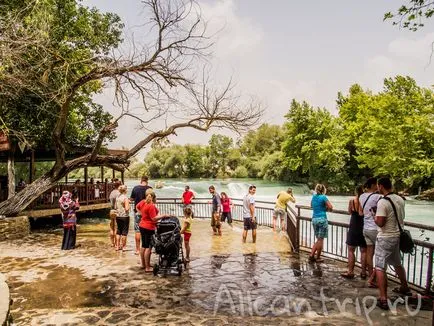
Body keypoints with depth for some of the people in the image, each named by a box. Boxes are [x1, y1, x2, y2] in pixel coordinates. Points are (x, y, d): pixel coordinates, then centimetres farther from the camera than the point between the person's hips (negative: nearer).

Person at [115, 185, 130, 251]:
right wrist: (128, 205, -2)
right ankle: (123, 246, 9)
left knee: (119, 230, 15)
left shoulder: (117, 197, 5)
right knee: (124, 231, 4)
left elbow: (116, 207, 12)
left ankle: (117, 246, 20)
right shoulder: (125, 198, -15)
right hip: (124, 216, -6)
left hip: (118, 216, 6)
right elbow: (127, 209, -20)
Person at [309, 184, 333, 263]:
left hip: (314, 219, 6)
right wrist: (325, 208, 7)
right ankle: (318, 258, 9)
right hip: (322, 219, -6)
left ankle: (311, 255, 11)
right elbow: (330, 207, -11)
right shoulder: (323, 197, -8)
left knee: (319, 239, 16)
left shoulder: (314, 197, 11)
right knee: (321, 239, 3)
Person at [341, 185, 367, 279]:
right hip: (365, 228, 2)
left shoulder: (352, 201, -8)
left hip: (354, 228, -2)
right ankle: (363, 273, 16)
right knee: (364, 251, 10)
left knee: (351, 250, 7)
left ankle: (350, 272, 8)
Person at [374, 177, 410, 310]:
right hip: (398, 236, 8)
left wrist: (374, 216, -5)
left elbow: (380, 223, -23)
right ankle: (404, 288, 46)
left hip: (385, 238, -8)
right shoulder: (400, 199, 4)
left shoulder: (383, 202, -21)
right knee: (397, 264, 27)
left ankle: (383, 299, -6)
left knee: (380, 268, -4)